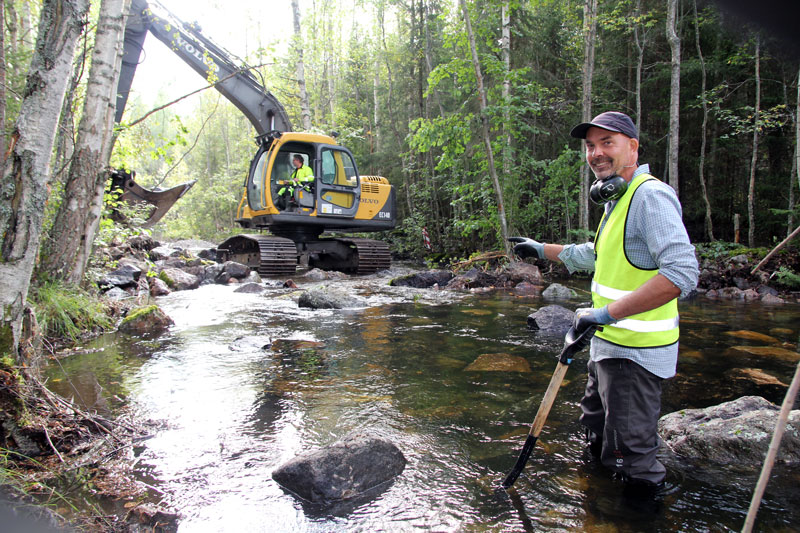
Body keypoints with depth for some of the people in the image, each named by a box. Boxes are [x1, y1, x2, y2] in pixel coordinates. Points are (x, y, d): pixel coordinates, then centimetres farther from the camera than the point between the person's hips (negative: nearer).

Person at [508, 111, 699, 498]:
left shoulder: (650, 196, -20)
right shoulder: (617, 199, 13)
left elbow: (682, 273, -31)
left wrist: (606, 313, -30)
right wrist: (542, 251, 30)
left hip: (635, 351, -11)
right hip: (609, 343, 11)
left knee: (631, 458, 3)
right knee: (597, 435, 27)